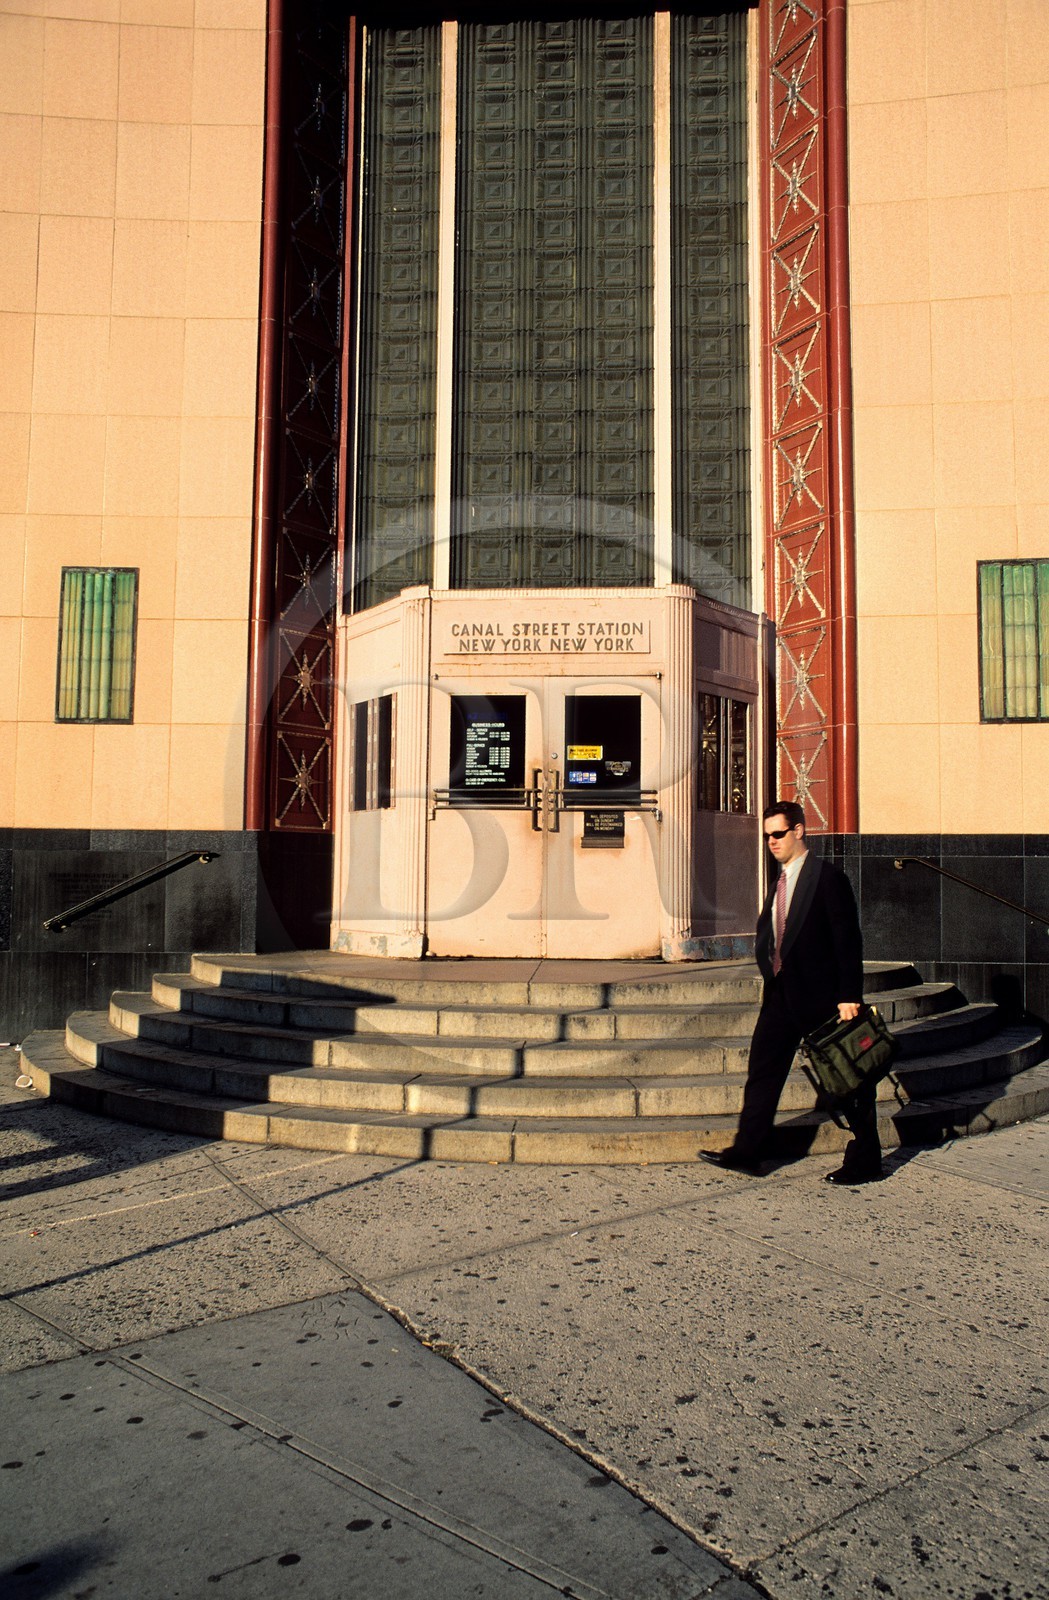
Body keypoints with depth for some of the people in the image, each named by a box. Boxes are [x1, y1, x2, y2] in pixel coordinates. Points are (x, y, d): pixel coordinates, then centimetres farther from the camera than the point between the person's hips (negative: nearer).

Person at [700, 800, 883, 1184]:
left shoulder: (827, 878, -12)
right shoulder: (780, 880, 12)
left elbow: (849, 941, -14)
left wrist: (849, 997, -18)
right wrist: (771, 974, 10)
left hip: (821, 996, -8)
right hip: (781, 994, 8)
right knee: (762, 1069, 7)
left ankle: (865, 1161, 16)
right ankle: (747, 1151, 14)